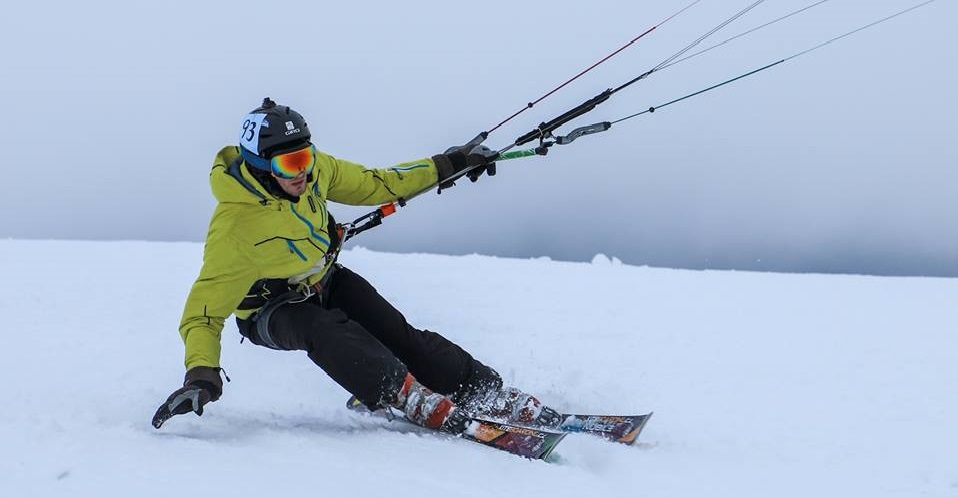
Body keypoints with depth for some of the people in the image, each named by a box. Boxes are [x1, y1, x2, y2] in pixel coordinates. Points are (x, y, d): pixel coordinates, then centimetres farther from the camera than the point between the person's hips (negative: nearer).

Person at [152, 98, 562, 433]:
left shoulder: (314, 168, -16)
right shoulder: (235, 227, -33)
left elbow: (374, 185, 1)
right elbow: (204, 311, -29)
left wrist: (445, 166, -2)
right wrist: (201, 375, -45)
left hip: (325, 280, 5)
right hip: (270, 308, -4)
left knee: (397, 334, -17)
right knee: (322, 329, -37)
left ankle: (489, 393, -14)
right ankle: (413, 400, -44)